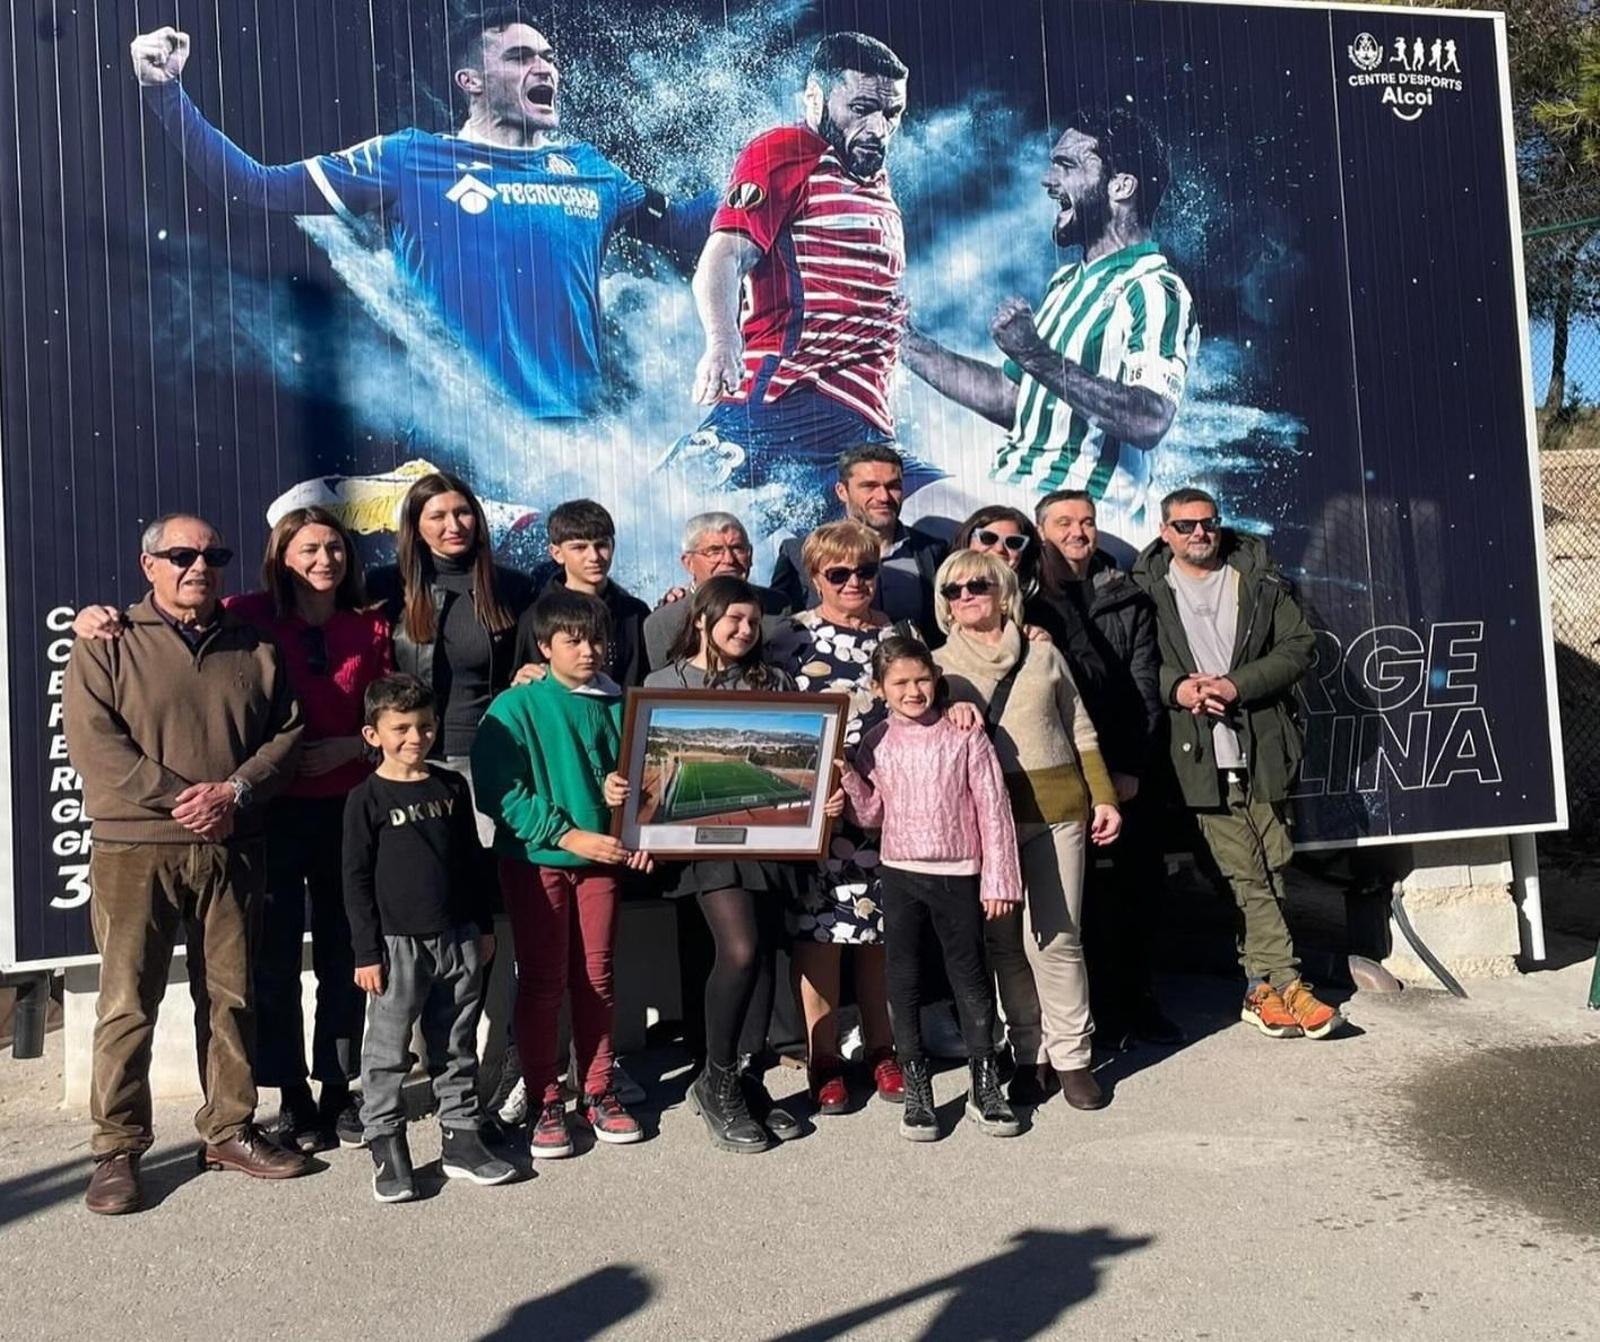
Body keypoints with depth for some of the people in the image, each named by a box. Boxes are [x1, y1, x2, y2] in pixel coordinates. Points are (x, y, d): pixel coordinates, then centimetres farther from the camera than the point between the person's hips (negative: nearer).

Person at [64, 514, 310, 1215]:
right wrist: (180, 798, -15)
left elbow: (287, 732, 7)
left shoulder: (255, 649, 12)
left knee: (232, 997, 9)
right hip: (135, 849, -3)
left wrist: (234, 794, -9)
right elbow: (93, 743, -8)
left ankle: (230, 1129, 22)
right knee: (128, 1002, 0)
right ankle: (117, 1148, 12)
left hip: (232, 850, 3)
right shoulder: (107, 643, 3)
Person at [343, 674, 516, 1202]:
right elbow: (356, 880, -5)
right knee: (388, 1051, 3)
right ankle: (386, 1147, 15)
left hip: (458, 939, 4)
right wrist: (367, 952, -8)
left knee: (457, 1047, 12)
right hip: (399, 942, -4)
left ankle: (461, 1138, 22)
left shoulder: (452, 786, 7)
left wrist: (484, 927, 14)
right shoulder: (367, 798, -5)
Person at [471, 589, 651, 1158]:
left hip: (601, 857, 4)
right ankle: (545, 1104, 14)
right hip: (535, 860, -3)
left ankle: (598, 1094, 23)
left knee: (596, 979, 10)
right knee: (542, 983, 3)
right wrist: (569, 835, -18)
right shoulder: (516, 707, -6)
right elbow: (499, 793, -13)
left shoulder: (617, 705, 6)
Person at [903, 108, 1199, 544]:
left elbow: (1149, 421, -23)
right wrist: (906, 344, 21)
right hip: (1013, 506, 8)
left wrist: (1039, 359, -28)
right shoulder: (1068, 281, 20)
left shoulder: (1155, 292, -8)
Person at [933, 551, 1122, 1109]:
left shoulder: (1043, 655, 12)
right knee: (1005, 942, 3)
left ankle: (1071, 1056, 10)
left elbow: (1081, 733, 13)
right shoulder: (939, 666, 9)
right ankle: (1030, 1056, 16)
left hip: (1055, 808, 0)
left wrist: (1103, 798, 7)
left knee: (1057, 938, -2)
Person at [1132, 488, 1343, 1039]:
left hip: (1261, 747, 2)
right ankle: (1284, 983, 5)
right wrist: (1176, 686, -15)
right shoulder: (1147, 589, 5)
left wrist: (1236, 684, -9)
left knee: (1266, 871, 7)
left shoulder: (1259, 579, 10)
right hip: (1199, 752, -2)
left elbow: (1301, 645, 3)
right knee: (1250, 874, -3)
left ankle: (1262, 989, 18)